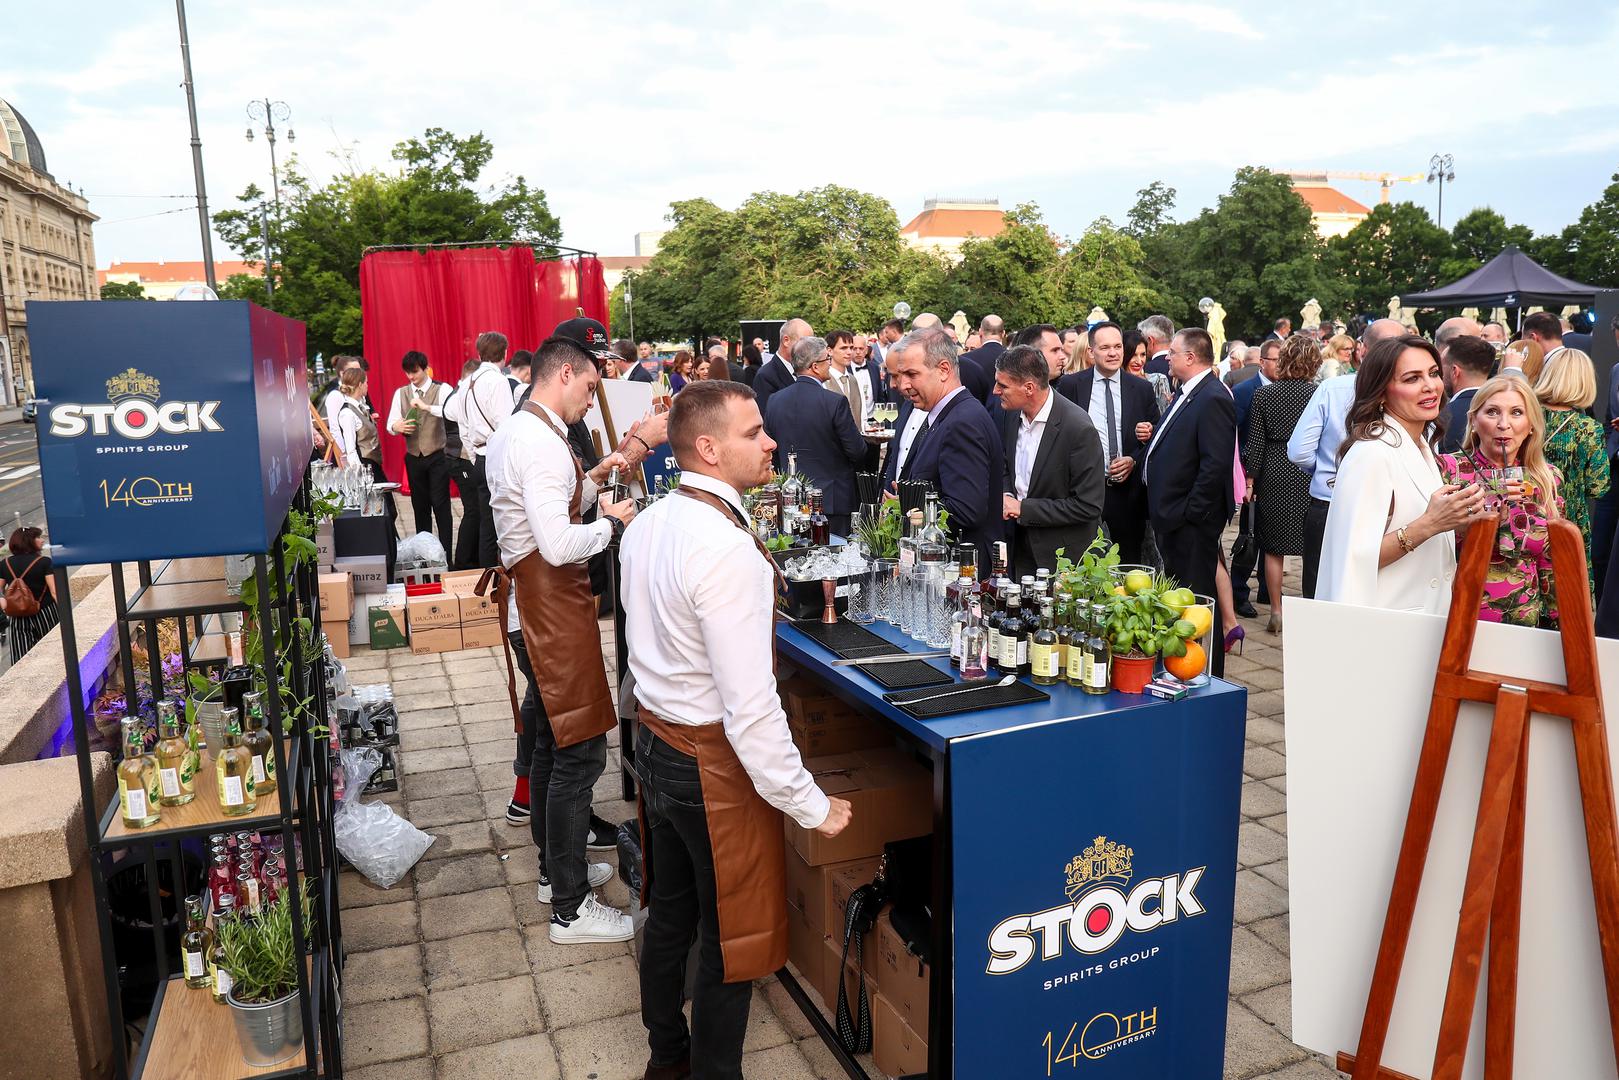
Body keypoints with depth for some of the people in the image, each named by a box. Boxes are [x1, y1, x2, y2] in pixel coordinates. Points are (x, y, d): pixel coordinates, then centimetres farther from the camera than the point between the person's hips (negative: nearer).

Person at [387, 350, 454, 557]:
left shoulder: (442, 390, -5)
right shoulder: (400, 394, 8)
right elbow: (391, 424, 4)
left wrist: (428, 407, -36)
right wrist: (397, 427, -20)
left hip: (438, 456, -4)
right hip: (414, 457, 4)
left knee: (441, 505, -4)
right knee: (420, 507, 12)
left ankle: (446, 554, 1)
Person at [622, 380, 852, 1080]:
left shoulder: (646, 526, 0)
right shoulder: (729, 554, -28)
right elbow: (749, 707, -28)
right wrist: (812, 806, -20)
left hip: (655, 740, 9)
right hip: (713, 762, -9)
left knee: (669, 911, 25)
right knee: (730, 935, 11)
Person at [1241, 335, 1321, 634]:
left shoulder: (1263, 394, -5)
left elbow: (1255, 442, -4)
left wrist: (1249, 479, 3)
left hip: (1273, 475, 0)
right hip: (1310, 476, 0)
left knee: (1273, 548, 9)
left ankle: (1276, 612, 13)